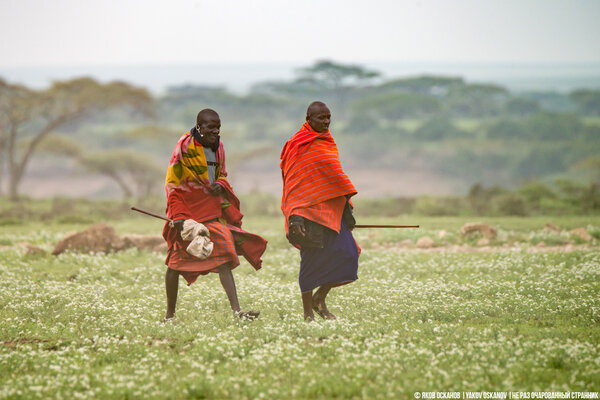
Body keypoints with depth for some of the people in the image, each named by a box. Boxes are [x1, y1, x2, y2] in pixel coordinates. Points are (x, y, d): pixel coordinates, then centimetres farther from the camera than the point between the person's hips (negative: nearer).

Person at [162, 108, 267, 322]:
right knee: (176, 264, 4)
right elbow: (172, 183, -9)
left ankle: (237, 311, -15)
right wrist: (177, 216, -15)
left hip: (212, 211, 5)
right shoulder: (185, 146, -11)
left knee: (224, 259, -8)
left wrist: (221, 186, -5)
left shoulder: (218, 147, 7)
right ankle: (169, 314, 18)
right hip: (187, 212, -5)